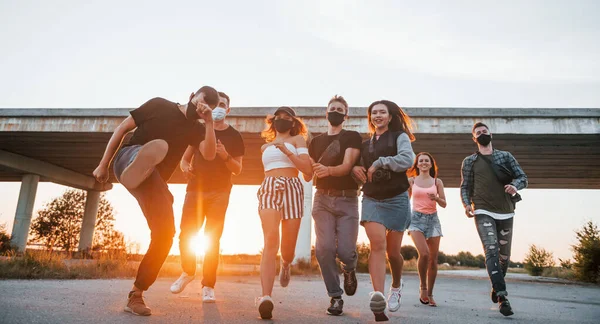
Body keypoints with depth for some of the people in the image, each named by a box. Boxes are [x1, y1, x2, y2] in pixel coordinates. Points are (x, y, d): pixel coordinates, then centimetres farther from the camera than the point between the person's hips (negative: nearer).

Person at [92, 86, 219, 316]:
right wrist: (103, 164, 2)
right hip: (129, 158, -4)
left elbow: (209, 154, -7)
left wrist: (209, 121, -15)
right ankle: (131, 174, -64)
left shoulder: (196, 129, 14)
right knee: (159, 146, -36)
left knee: (165, 234, -9)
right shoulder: (160, 105, 5)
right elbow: (123, 127, 5)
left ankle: (135, 294, 3)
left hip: (153, 182, 4)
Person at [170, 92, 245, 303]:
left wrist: (225, 156, -18)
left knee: (212, 239, -5)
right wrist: (185, 168, -11)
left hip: (219, 193, -2)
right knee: (185, 235, 0)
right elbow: (185, 159, 12)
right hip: (195, 189, 2)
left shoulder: (234, 136, 4)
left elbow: (238, 169, 1)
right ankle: (188, 272, 26)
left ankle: (208, 286, 2)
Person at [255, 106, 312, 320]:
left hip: (292, 190, -1)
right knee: (271, 240, -21)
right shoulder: (265, 147, 24)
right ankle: (265, 297, -28)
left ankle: (285, 266, 40)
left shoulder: (297, 139, 11)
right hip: (269, 190, 2)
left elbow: (308, 170, -2)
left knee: (287, 247, 1)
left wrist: (287, 152, -11)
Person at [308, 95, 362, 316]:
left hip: (347, 200, -2)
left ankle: (350, 270, 28)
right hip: (322, 199, 3)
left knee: (345, 251, -10)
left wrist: (328, 170, -30)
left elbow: (346, 166, -12)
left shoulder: (353, 137, 4)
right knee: (324, 248, -11)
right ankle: (335, 297, 7)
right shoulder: (316, 141, 16)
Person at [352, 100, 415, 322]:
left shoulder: (399, 137, 4)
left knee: (393, 251, 5)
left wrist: (379, 163, -15)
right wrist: (354, 169, 0)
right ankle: (377, 296, -26)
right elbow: (360, 172, 23)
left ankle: (396, 286, 34)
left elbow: (407, 160, -14)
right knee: (377, 245, -19)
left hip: (397, 199, -2)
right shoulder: (365, 145, 17)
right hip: (371, 200, 2)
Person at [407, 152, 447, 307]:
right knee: (424, 254, -22)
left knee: (433, 259, 0)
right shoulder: (411, 181, 7)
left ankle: (430, 294, 14)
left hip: (433, 219, 2)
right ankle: (423, 287, -1)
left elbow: (444, 204, 8)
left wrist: (436, 198, -13)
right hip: (417, 219, -2)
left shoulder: (437, 182, 9)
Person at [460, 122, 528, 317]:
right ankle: (502, 296, -23)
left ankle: (496, 287, 34)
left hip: (505, 212, 3)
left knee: (504, 255, 10)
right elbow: (465, 187, 8)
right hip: (483, 212, -2)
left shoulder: (505, 156, 12)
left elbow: (523, 177, 9)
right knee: (491, 251, -19)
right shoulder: (469, 161, 9)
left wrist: (515, 185, -15)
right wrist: (466, 204, -11)